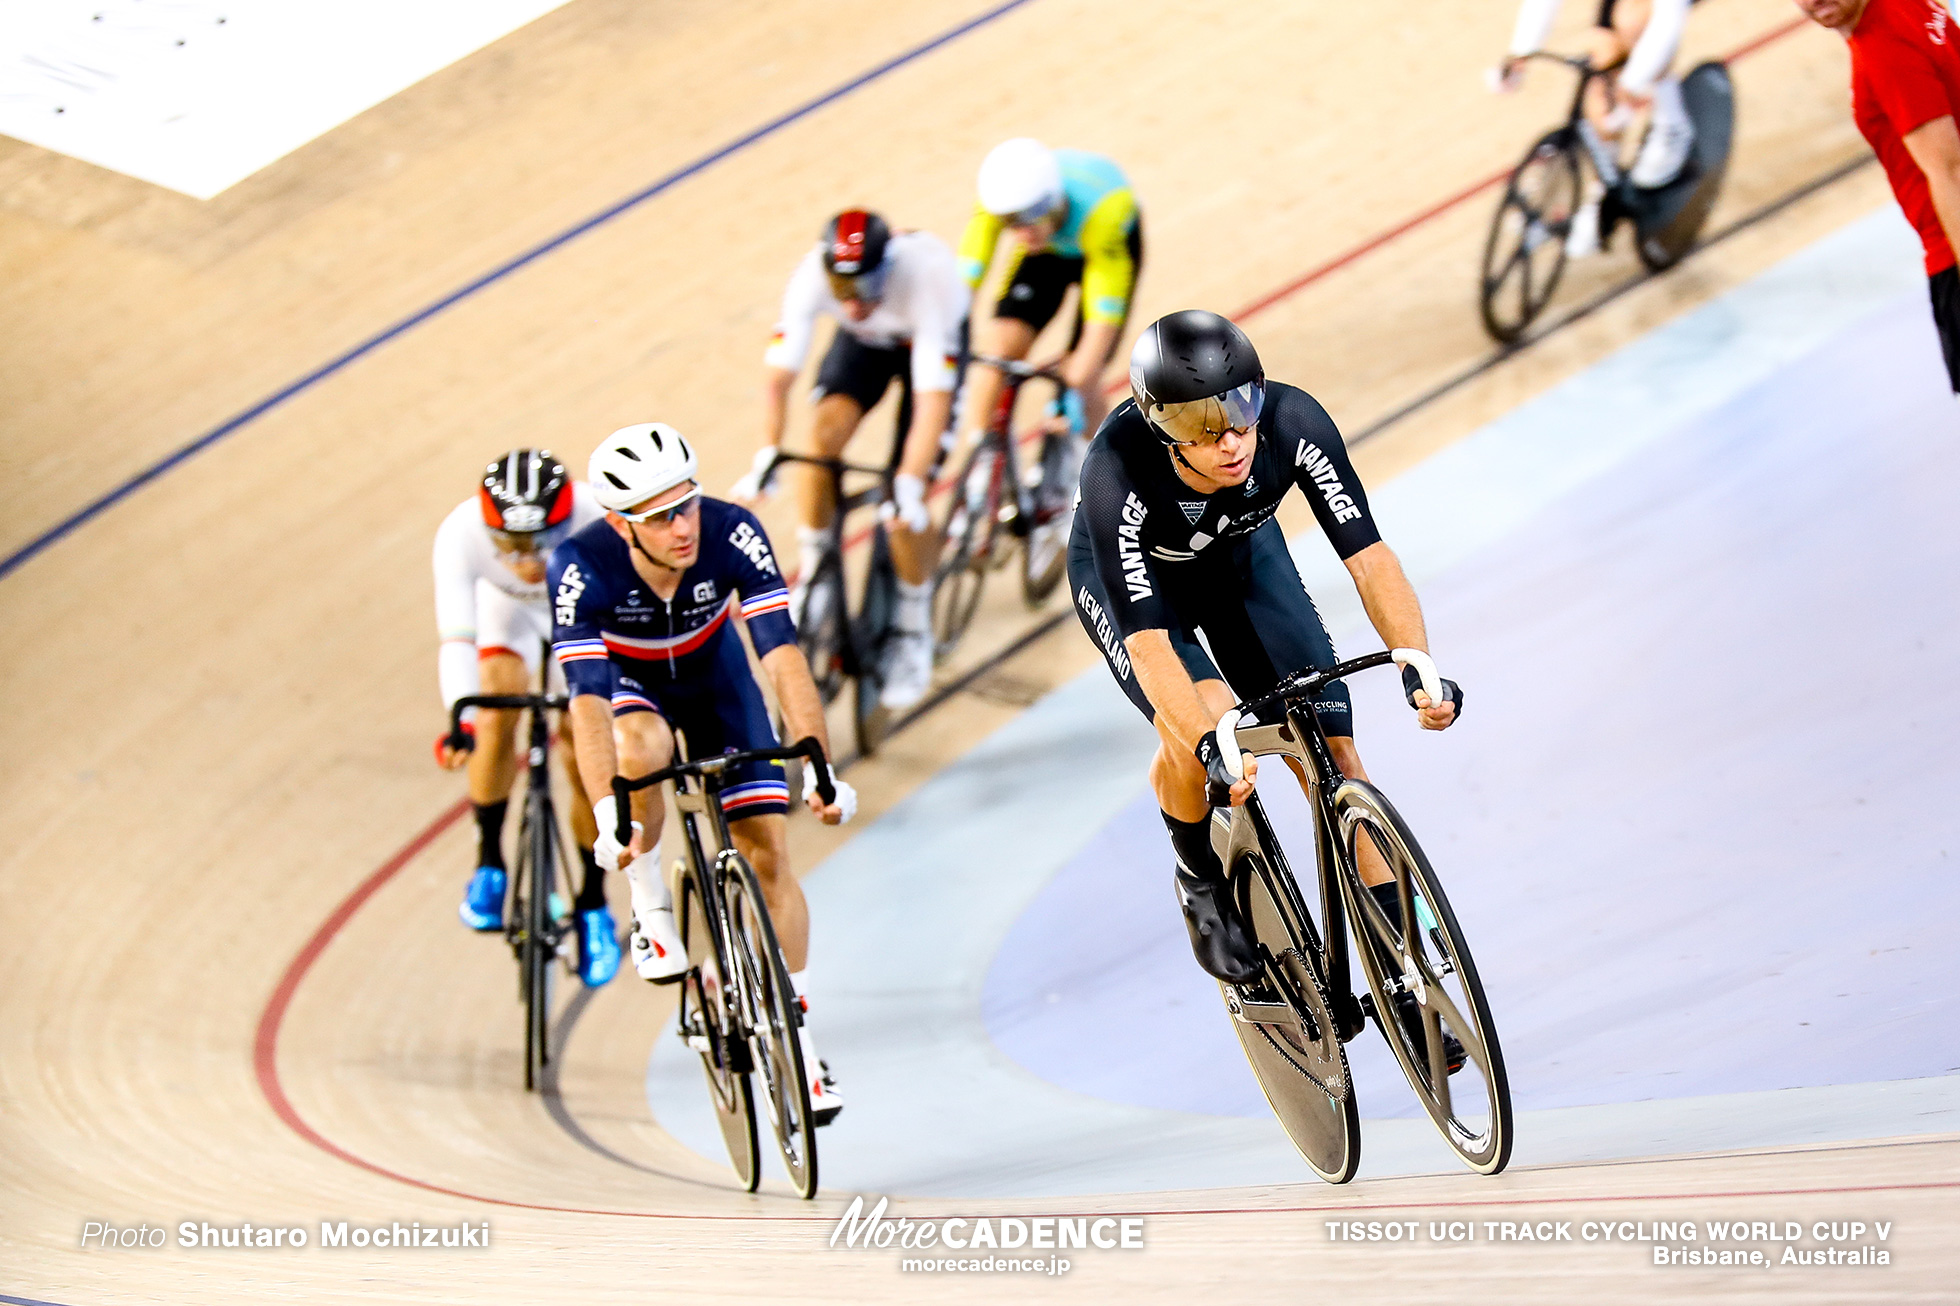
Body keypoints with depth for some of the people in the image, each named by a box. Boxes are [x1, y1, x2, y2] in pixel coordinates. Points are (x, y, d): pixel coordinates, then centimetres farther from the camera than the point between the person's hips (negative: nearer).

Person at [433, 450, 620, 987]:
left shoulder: (597, 523, -41)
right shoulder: (461, 533, -39)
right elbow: (457, 637, -44)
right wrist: (462, 720, -58)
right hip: (506, 612, 1)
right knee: (497, 715, -22)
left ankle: (593, 903, 14)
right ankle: (489, 865, -1)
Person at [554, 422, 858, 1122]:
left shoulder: (732, 534, -34)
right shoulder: (582, 565, -36)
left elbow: (784, 654, -36)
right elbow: (588, 700, -42)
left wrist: (821, 769, -45)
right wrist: (607, 816, -54)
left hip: (714, 672, 2)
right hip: (626, 678, -2)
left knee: (767, 853, -8)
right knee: (642, 748, -38)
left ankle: (795, 1037, 3)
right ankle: (649, 901, -12)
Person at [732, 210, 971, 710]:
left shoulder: (927, 277, -43)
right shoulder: (812, 276, -35)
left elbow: (932, 401, -44)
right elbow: (777, 376, -35)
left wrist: (909, 487, -51)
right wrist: (766, 459, -47)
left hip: (931, 339, -3)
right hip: (866, 342, 3)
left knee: (905, 510, -13)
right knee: (826, 433, -25)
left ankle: (914, 632, 7)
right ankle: (810, 575, -6)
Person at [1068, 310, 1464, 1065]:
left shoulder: (1294, 423, -34)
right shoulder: (1118, 472, -41)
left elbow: (1367, 555, -34)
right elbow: (1147, 639, -43)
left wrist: (1417, 665, -49)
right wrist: (1209, 747, -56)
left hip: (1242, 556, 3)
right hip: (1131, 577, -3)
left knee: (1331, 746, -9)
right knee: (1203, 719, -30)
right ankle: (1200, 876, 1)